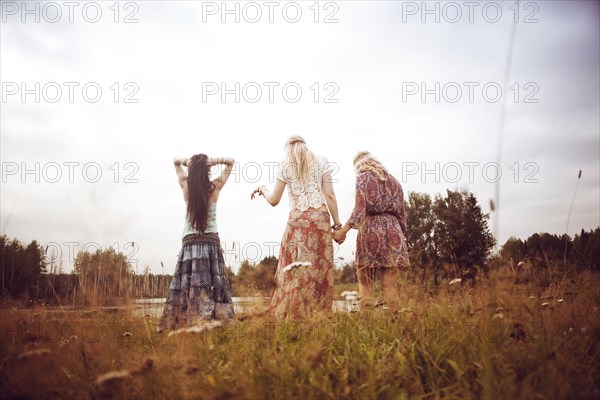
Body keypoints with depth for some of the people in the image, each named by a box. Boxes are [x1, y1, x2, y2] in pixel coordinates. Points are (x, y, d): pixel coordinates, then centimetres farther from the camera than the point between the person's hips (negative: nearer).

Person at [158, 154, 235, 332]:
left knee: (186, 283, 2)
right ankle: (218, 319, -4)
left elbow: (176, 161, 18)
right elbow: (231, 162, 9)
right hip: (211, 242, -1)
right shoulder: (215, 186, -2)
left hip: (190, 243, 1)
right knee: (214, 282, 1)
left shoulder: (186, 185, 1)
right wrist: (214, 161, -7)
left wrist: (186, 162, -3)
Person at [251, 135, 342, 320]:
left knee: (294, 271, 4)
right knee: (320, 269, 4)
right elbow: (330, 195, 1)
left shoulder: (284, 165, 6)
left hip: (297, 220, -1)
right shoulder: (321, 161, 8)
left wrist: (262, 189, 27)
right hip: (320, 218, 1)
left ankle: (292, 316, 5)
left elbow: (274, 200, 7)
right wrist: (337, 223, 6)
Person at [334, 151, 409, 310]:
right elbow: (401, 211, 15)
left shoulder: (363, 178, 3)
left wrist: (343, 230, -13)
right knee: (390, 281, 3)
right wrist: (401, 233, 21)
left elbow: (359, 209, -9)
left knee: (365, 279, 1)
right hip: (392, 229, 4)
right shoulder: (393, 179, 18)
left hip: (370, 227, -4)